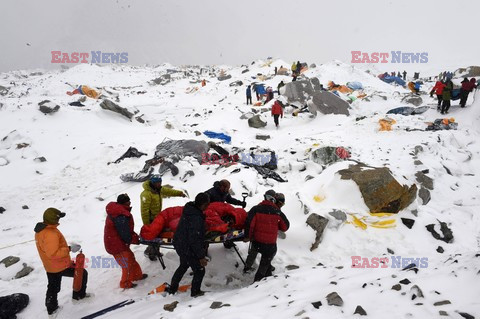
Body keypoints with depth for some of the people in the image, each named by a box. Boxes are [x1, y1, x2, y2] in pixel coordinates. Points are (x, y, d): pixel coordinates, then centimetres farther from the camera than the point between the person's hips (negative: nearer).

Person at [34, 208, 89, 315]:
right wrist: (69, 249, -30)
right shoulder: (50, 234, -32)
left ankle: (51, 308, 39)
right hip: (61, 266, -9)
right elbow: (53, 253, -35)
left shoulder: (40, 230, 1)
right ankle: (79, 295, 25)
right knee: (82, 273, 10)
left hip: (49, 267, 9)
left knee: (53, 287, 25)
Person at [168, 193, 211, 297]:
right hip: (188, 249, -10)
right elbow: (195, 240, -30)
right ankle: (195, 292, 28)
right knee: (199, 270, 11)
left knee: (183, 266, 31)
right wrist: (201, 256, -22)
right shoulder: (196, 218, -33)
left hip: (179, 244, 10)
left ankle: (172, 288, 43)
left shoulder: (190, 209, -4)